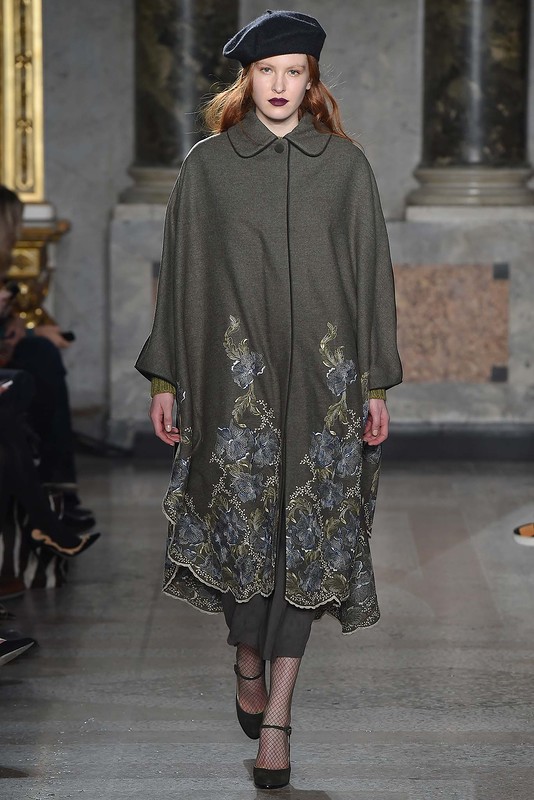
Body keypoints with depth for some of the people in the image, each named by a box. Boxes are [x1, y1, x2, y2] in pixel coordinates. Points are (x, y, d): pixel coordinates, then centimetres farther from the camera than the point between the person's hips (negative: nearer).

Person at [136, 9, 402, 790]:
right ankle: (250, 666, 26)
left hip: (322, 377, 0)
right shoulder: (207, 166, 5)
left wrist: (377, 383, 3)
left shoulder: (346, 164, 5)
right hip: (234, 373, 0)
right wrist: (166, 378, 3)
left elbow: (371, 272, 6)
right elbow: (181, 273, 6)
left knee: (306, 536, -1)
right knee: (244, 526, -1)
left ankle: (275, 718, 3)